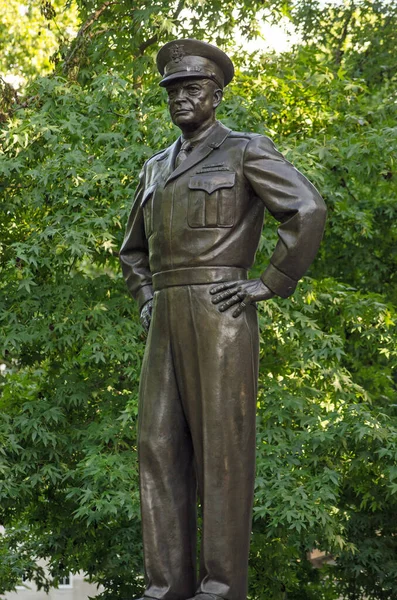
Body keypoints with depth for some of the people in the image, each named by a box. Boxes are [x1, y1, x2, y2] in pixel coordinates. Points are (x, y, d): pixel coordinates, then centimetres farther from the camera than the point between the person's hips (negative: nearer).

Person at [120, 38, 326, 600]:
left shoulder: (247, 150, 1)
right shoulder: (157, 169, 23)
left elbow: (308, 211, -13)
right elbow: (134, 250, 34)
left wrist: (270, 284, -14)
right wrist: (148, 301, 16)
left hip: (220, 313, -7)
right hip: (168, 323, 7)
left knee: (221, 445, -7)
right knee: (160, 446, 0)